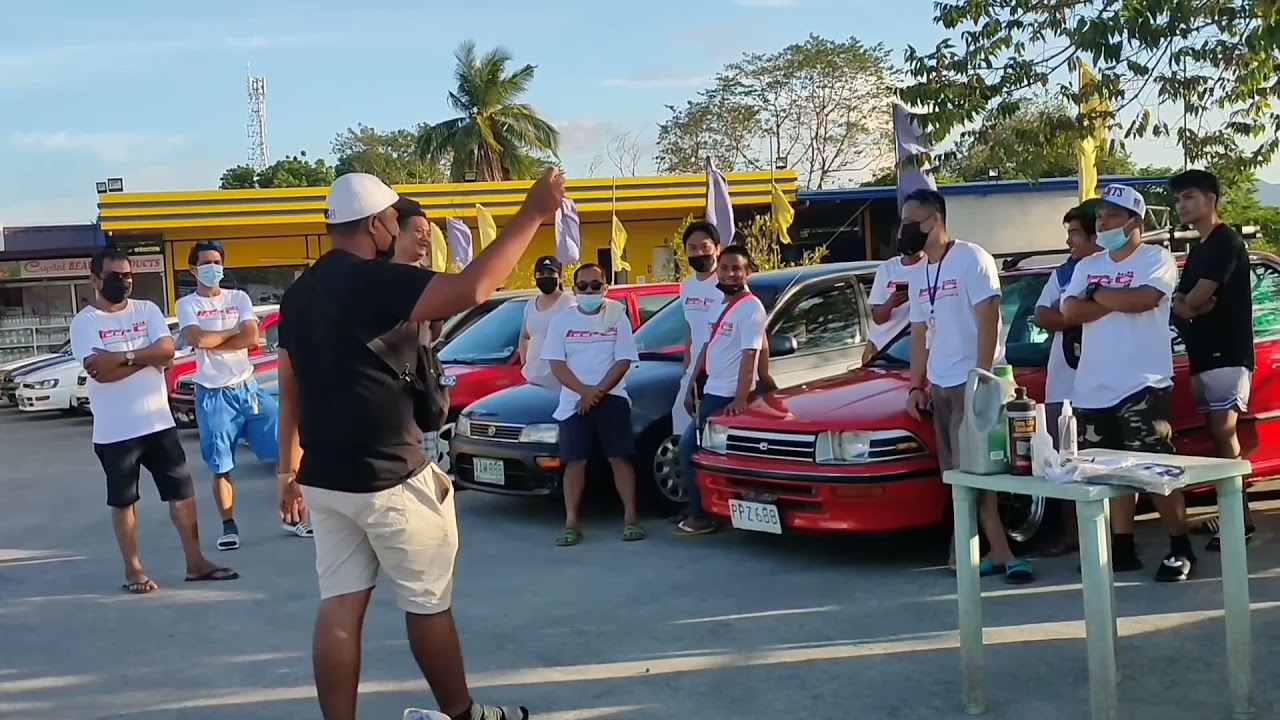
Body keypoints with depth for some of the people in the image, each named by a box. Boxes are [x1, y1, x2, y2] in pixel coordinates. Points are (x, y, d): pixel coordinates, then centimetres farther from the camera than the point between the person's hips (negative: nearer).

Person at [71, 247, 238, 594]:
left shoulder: (147, 310, 6)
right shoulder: (84, 322, -6)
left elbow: (167, 350, -9)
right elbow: (99, 371, -19)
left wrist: (122, 358, -17)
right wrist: (145, 358, -13)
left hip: (158, 422, 4)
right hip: (114, 431, -3)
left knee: (182, 492, 6)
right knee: (123, 501, 8)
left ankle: (196, 562, 16)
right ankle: (133, 570, 18)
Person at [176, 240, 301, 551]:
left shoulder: (239, 298, 6)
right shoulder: (187, 304, 0)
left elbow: (252, 338, -9)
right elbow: (196, 339, -19)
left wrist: (212, 341, -12)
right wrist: (235, 330, -9)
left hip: (246, 387, 2)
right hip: (212, 395, -2)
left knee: (284, 448, -1)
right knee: (221, 467, 4)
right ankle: (229, 527, 13)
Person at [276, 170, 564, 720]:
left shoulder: (300, 293, 9)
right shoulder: (377, 282, -16)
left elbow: (290, 391, 13)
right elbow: (472, 288, -28)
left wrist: (290, 472, 20)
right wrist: (534, 212, -22)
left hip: (325, 478, 7)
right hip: (388, 480, -7)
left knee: (340, 606, 6)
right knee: (428, 603, 8)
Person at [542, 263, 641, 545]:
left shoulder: (618, 318, 3)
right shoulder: (561, 321, 4)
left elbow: (623, 361, -3)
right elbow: (556, 364, -2)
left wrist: (598, 391, -13)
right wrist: (585, 391, -15)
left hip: (612, 399, -1)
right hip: (573, 402, 1)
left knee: (619, 458, -2)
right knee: (575, 461, -1)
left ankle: (630, 518, 3)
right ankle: (571, 523, 3)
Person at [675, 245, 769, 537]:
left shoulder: (750, 307, -14)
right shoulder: (720, 306, 14)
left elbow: (749, 356, -22)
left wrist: (740, 399, -29)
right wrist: (692, 386, 18)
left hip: (728, 395, -9)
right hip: (712, 391, 9)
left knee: (689, 450, -9)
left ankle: (701, 516, -1)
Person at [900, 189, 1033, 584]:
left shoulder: (971, 258, -9)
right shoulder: (917, 274, 15)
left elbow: (988, 321, -14)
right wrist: (916, 386, 12)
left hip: (972, 382, -8)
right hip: (940, 386, 8)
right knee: (957, 474, 4)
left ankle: (999, 552, -8)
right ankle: (997, 552, 8)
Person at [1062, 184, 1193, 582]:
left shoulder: (1156, 258, -3)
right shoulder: (1087, 266, 14)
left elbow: (1143, 299, -21)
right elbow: (1070, 313, -1)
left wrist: (1097, 295, -6)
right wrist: (1119, 301, -11)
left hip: (1143, 385, -6)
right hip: (1094, 389, 6)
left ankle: (1180, 547, 6)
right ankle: (1123, 548, 18)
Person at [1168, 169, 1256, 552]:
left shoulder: (1226, 241, -10)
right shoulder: (1197, 250, 19)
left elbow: (1193, 302, -17)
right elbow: (1180, 300, 12)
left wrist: (1186, 305, 4)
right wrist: (1189, 305, -9)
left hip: (1227, 354, -9)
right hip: (1204, 355, 9)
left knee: (1224, 434, -11)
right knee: (1218, 434, 8)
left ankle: (1239, 520, -9)